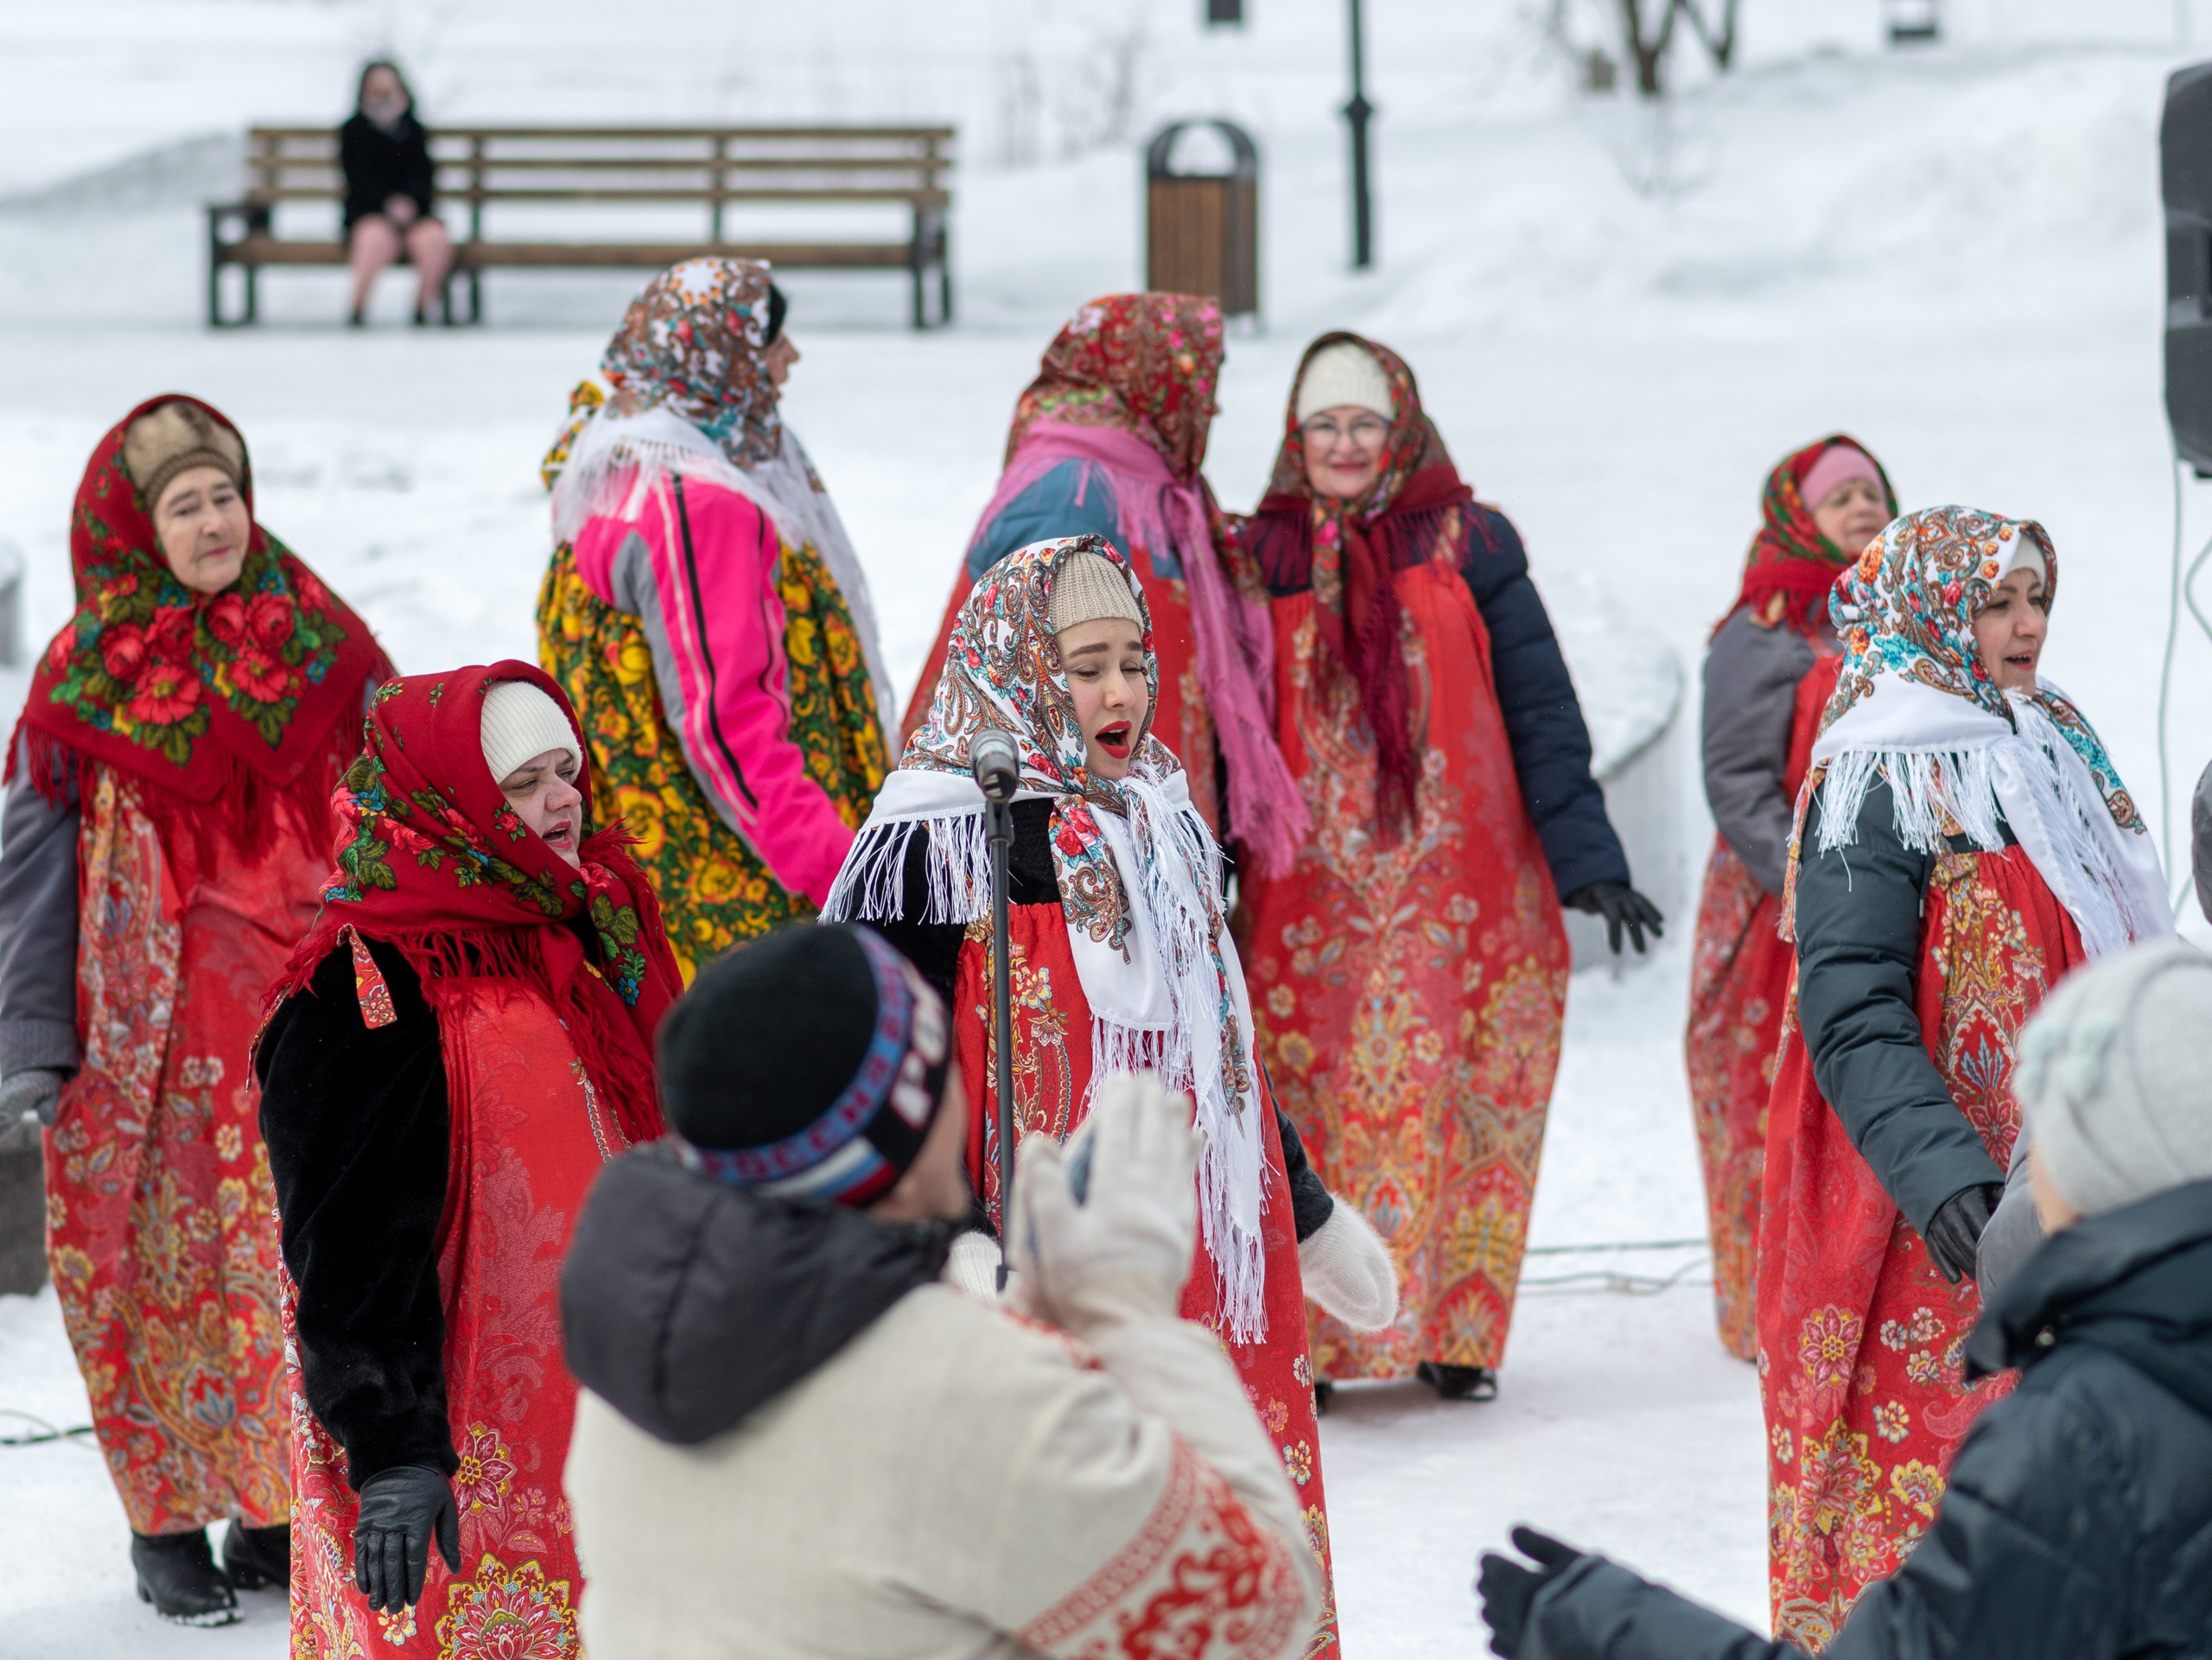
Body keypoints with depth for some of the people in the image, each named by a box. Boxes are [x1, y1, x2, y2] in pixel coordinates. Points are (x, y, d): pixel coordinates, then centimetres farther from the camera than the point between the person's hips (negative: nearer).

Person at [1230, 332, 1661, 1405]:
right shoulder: (1256, 559, 8)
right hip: (1304, 893, 1)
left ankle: (1454, 1332, 7)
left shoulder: (1468, 547, 3)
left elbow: (1539, 710, 1)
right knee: (1310, 1110, -3)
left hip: (1458, 889, -1)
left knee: (1459, 1104, -1)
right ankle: (1312, 1336, 1)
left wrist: (1586, 859, -6)